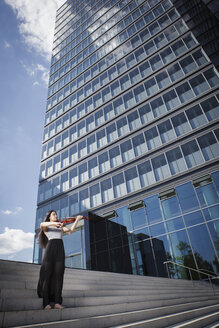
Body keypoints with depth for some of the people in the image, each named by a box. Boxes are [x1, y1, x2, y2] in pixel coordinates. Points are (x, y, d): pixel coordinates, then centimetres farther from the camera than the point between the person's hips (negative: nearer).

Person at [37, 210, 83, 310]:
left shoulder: (60, 226, 25)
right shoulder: (46, 227, 15)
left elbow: (70, 231, 8)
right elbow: (42, 224, -11)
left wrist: (77, 220, 2)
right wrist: (53, 223, -28)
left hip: (60, 250, 3)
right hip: (50, 249, -2)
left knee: (58, 275, -5)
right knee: (47, 275, -6)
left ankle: (57, 302, -5)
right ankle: (46, 303, -4)